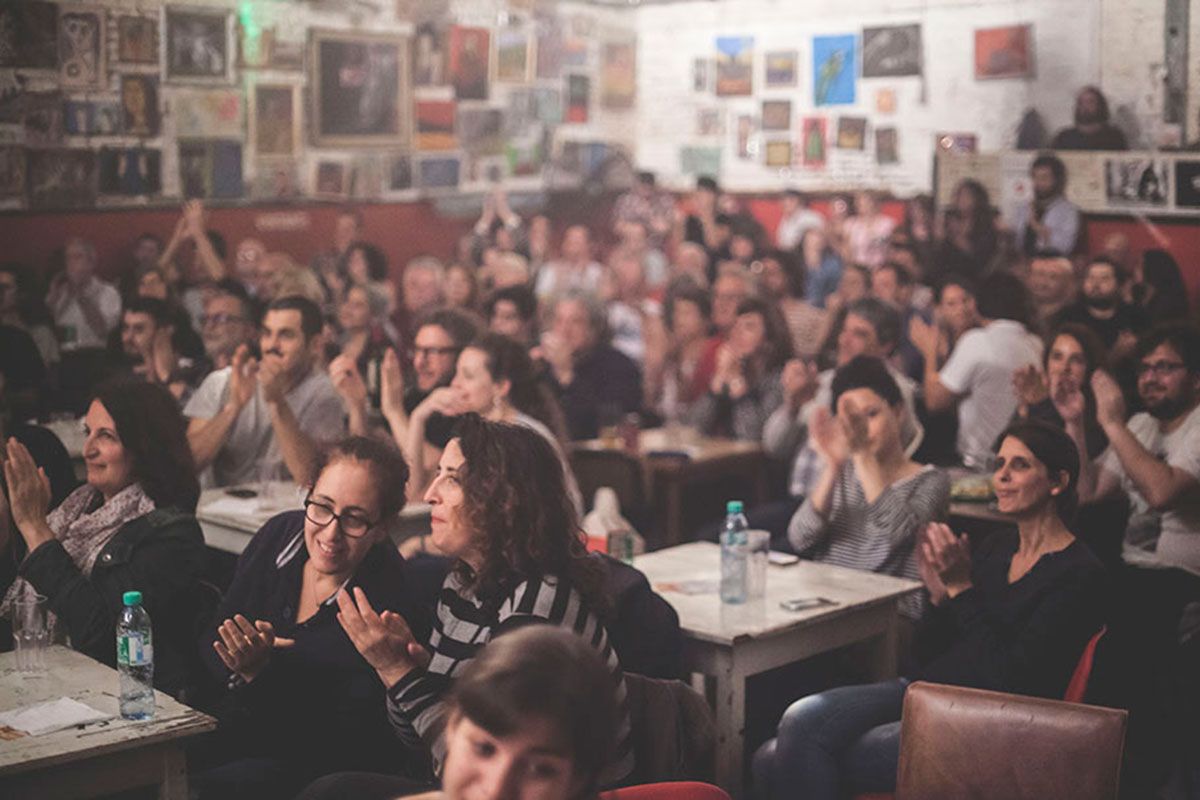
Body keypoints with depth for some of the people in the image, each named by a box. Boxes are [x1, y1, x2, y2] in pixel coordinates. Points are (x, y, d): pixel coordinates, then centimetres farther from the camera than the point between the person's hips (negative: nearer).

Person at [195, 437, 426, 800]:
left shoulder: (386, 610, -20)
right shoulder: (281, 534, -2)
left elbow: (343, 747, -19)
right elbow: (211, 640, 6)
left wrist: (262, 674, -26)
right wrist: (242, 664, -17)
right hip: (230, 732, 6)